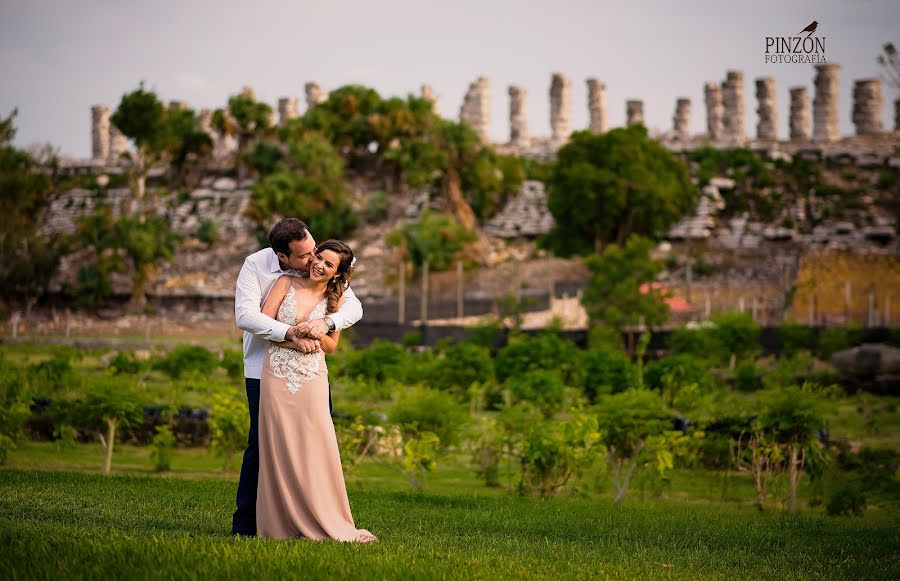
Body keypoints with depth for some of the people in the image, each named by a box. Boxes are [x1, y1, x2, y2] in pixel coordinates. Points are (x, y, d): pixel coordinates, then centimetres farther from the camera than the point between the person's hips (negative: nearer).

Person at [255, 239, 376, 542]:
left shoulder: (336, 300, 7)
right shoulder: (287, 283, 4)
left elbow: (332, 346, 11)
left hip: (312, 378, 0)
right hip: (277, 374, 0)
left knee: (317, 447, -6)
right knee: (278, 448, -1)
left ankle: (329, 524, -1)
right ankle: (281, 525, 4)